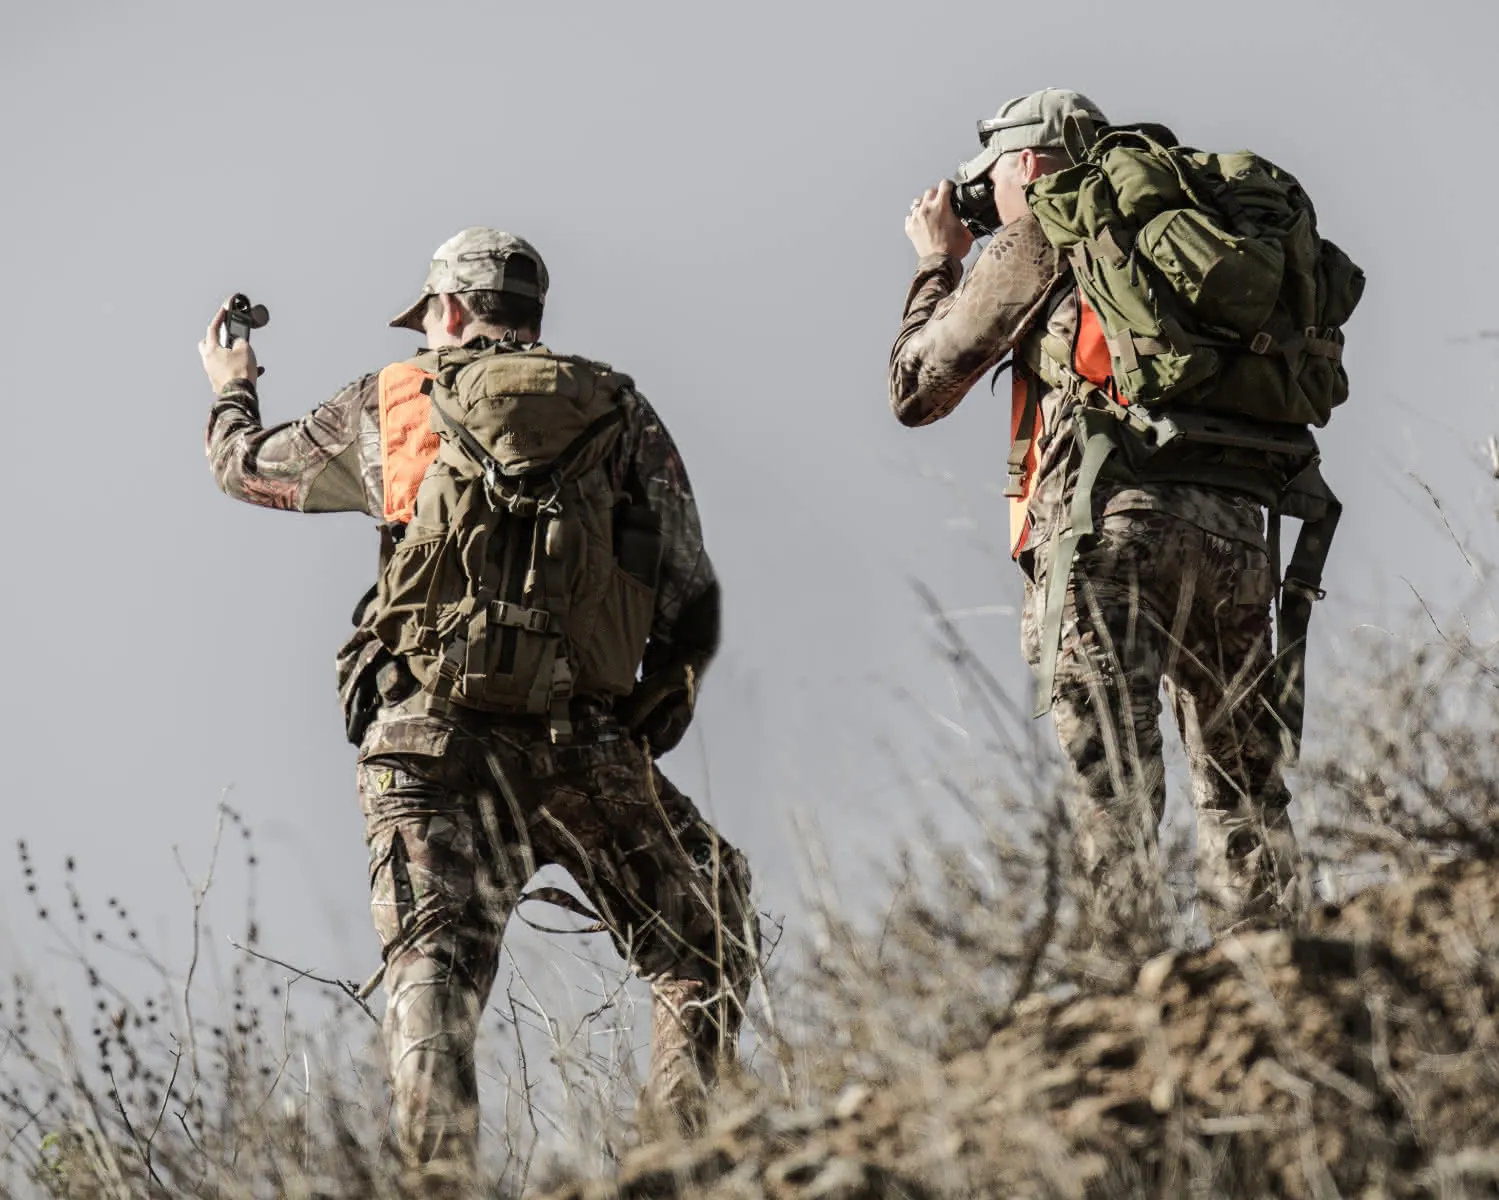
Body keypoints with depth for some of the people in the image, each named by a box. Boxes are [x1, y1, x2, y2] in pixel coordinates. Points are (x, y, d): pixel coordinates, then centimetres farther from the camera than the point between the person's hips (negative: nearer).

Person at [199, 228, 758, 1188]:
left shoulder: (389, 404, 14)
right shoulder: (619, 411, 13)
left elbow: (248, 467, 32)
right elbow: (689, 602, 6)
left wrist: (231, 391, 54)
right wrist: (645, 730, 19)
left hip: (428, 739, 0)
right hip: (583, 740, 0)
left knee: (433, 968, -7)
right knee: (705, 947, 13)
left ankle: (440, 1180, -26)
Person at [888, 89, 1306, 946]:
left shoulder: (1041, 239, 9)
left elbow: (918, 389, 12)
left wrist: (939, 264, 31)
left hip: (1116, 520, -5)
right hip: (1235, 525, 5)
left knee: (1111, 777, -11)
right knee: (1244, 791, 9)